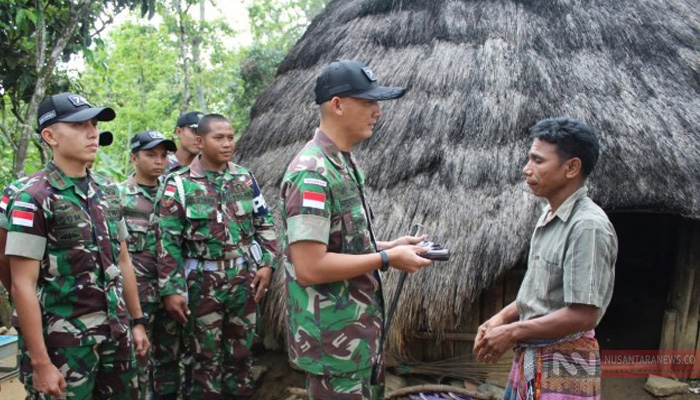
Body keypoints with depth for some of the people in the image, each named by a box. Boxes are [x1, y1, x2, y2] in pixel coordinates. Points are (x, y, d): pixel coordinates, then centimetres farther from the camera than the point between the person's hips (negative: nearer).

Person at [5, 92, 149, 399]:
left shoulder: (108, 193, 7)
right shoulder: (33, 198, -11)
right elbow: (22, 286, -14)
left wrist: (137, 322, 13)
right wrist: (40, 362, -16)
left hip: (117, 335, 6)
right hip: (64, 342, -6)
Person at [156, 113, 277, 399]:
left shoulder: (245, 178, 4)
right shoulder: (179, 184, -6)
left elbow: (265, 223, 11)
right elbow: (168, 240, -7)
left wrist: (266, 263, 0)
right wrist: (171, 289, -10)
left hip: (245, 277, 3)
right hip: (202, 281, -3)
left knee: (241, 351, 14)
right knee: (204, 355, 8)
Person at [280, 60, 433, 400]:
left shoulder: (345, 164, 10)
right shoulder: (311, 173, -22)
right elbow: (309, 268, -27)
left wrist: (390, 245, 4)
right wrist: (387, 258, -19)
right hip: (333, 343, -9)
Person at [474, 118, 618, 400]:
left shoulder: (588, 226, -21)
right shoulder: (549, 218, 8)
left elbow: (584, 315, -24)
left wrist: (513, 332, -17)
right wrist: (501, 318, 3)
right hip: (530, 357, 9)